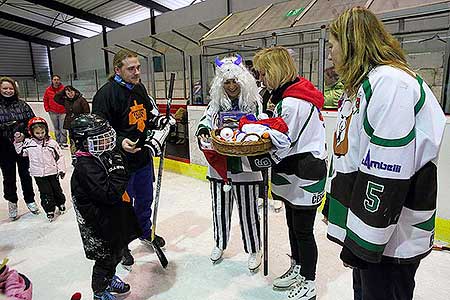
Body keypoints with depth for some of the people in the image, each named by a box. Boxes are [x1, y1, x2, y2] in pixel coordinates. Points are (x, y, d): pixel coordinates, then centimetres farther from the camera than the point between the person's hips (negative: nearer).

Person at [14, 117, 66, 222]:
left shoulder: (52, 143, -6)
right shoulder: (28, 143, -3)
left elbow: (59, 156, -2)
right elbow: (20, 152, 12)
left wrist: (61, 169, -3)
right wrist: (18, 142, -4)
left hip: (52, 172, 0)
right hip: (38, 174, 0)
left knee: (57, 189, 14)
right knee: (45, 193, 4)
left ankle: (61, 203, 37)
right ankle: (50, 211, 17)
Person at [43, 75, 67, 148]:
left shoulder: (64, 89, -6)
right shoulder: (48, 90, 3)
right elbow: (45, 100, 14)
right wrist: (47, 109, 7)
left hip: (62, 112, -3)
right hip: (53, 113, 3)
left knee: (62, 128, -4)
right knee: (56, 128, 12)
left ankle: (63, 142, 4)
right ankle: (58, 142, 21)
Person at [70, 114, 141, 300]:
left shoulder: (103, 155, 0)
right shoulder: (86, 166, -28)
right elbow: (110, 194, -35)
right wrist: (118, 169, -33)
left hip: (113, 217, 9)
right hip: (99, 224, -9)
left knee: (116, 253, 26)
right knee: (106, 259, 11)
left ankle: (109, 279, 52)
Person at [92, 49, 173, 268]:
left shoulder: (140, 88, 7)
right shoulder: (106, 94, -17)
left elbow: (150, 117, 17)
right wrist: (120, 142, -31)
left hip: (144, 157, 7)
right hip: (121, 161, -7)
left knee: (145, 198, 22)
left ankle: (145, 232, 46)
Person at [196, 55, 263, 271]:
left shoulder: (254, 102, -5)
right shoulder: (216, 103, 6)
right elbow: (205, 121, 5)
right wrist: (203, 132, -17)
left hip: (245, 166, -3)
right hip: (219, 165, 4)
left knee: (248, 210, 9)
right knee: (220, 207, 18)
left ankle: (254, 250, 31)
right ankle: (220, 244, 41)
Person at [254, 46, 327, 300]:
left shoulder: (292, 102, -23)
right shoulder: (287, 95, 10)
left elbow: (281, 146, -22)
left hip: (305, 177, -10)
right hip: (293, 176, 10)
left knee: (303, 230, 6)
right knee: (293, 224, 22)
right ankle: (297, 268, 42)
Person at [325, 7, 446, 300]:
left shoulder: (391, 82, -19)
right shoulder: (360, 85, 13)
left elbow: (386, 175, -25)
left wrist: (362, 241, -20)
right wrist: (336, 209, 21)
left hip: (391, 240, -9)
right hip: (367, 229, 9)